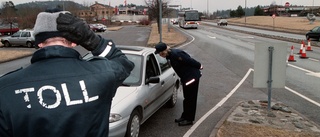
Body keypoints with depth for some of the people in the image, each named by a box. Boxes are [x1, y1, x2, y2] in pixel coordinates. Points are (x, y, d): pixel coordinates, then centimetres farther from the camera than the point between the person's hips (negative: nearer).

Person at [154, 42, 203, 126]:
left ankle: (189, 119, 10)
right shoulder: (170, 55, 5)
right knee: (187, 98, 18)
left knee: (190, 98, 0)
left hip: (192, 77, -10)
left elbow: (190, 61, -21)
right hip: (186, 77, 10)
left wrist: (199, 66, -8)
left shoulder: (176, 54, -26)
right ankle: (185, 116, 29)